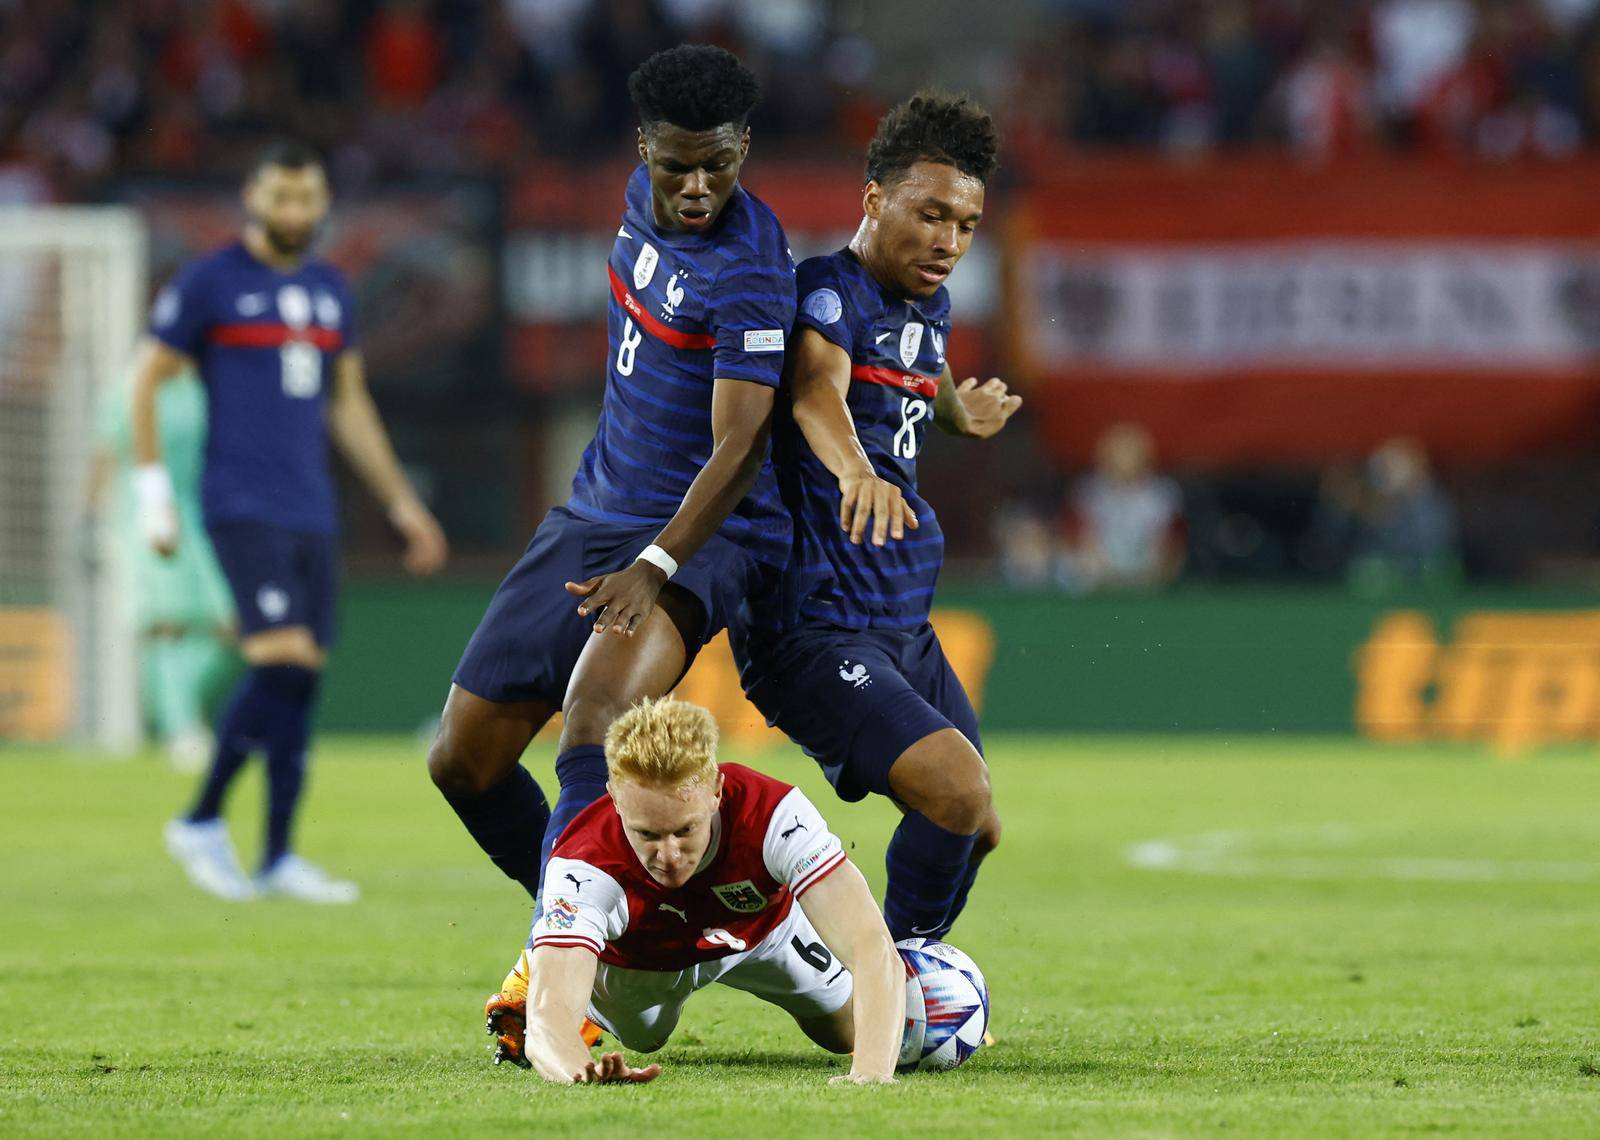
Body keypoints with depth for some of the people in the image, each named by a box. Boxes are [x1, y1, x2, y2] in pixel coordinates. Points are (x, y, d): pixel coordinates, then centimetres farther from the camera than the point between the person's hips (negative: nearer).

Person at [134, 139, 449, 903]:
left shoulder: (330, 291, 15)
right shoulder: (209, 283, -2)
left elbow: (350, 408, 23)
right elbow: (146, 382, 0)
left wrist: (401, 503, 20)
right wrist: (153, 494, -5)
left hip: (312, 514, 6)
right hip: (242, 509, -6)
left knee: (301, 679, 2)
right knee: (282, 660, -18)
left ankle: (279, 858, 8)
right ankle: (202, 825, -7)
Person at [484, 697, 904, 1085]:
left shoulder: (775, 812, -45)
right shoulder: (584, 864, -46)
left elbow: (875, 951, -50)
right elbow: (549, 1019, -57)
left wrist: (872, 1071, -68)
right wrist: (582, 1071, -82)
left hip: (763, 932, 1)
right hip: (631, 956, -1)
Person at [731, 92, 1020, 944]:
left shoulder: (929, 307, 12)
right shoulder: (830, 291, -16)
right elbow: (814, 390, -39)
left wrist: (964, 416, 60)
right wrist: (856, 470, -61)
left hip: (903, 628, 10)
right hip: (814, 631, -10)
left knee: (975, 830, 13)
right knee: (958, 794, -23)